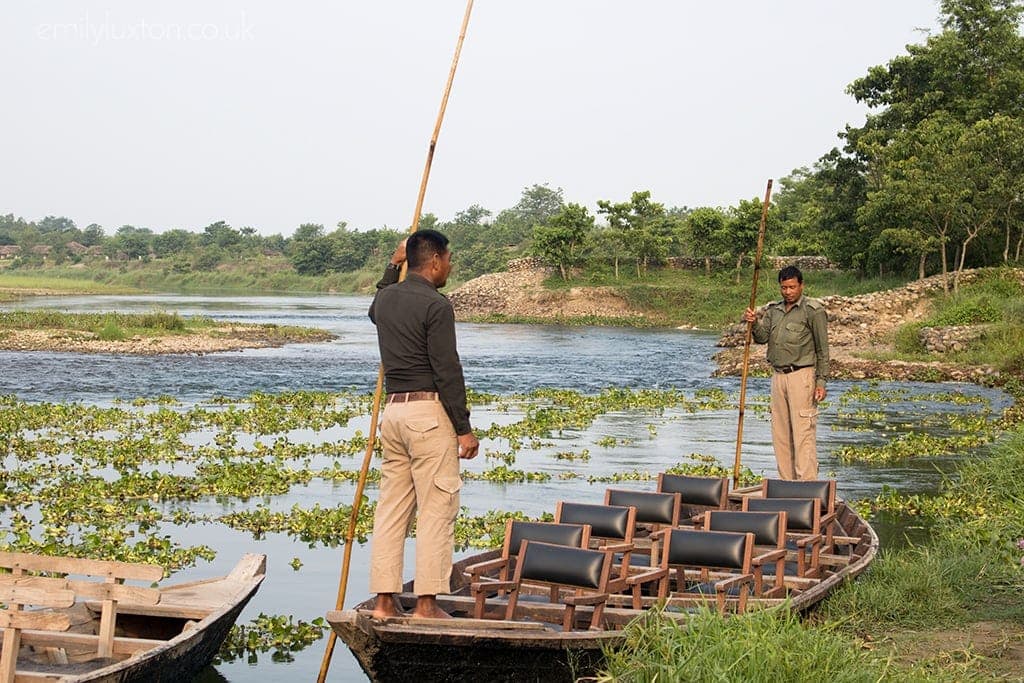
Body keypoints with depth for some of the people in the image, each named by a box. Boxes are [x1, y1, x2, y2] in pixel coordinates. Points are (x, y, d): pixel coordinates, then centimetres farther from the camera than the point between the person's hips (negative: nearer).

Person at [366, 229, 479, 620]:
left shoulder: (386, 298, 13)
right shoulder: (435, 305, -11)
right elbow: (447, 371, -15)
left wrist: (393, 265, 41)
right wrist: (464, 428, -11)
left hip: (393, 409, 8)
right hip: (429, 411, -8)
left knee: (391, 506, 9)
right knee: (436, 509, -3)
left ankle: (384, 599, 9)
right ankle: (426, 603, -2)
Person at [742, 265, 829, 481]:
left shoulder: (813, 310, -4)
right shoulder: (773, 310, 15)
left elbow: (822, 349, -6)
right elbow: (762, 338, 7)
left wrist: (821, 381, -11)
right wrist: (754, 323, -13)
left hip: (801, 376, -6)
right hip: (778, 376, 7)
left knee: (803, 432, -8)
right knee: (780, 432, 8)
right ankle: (786, 482, 15)